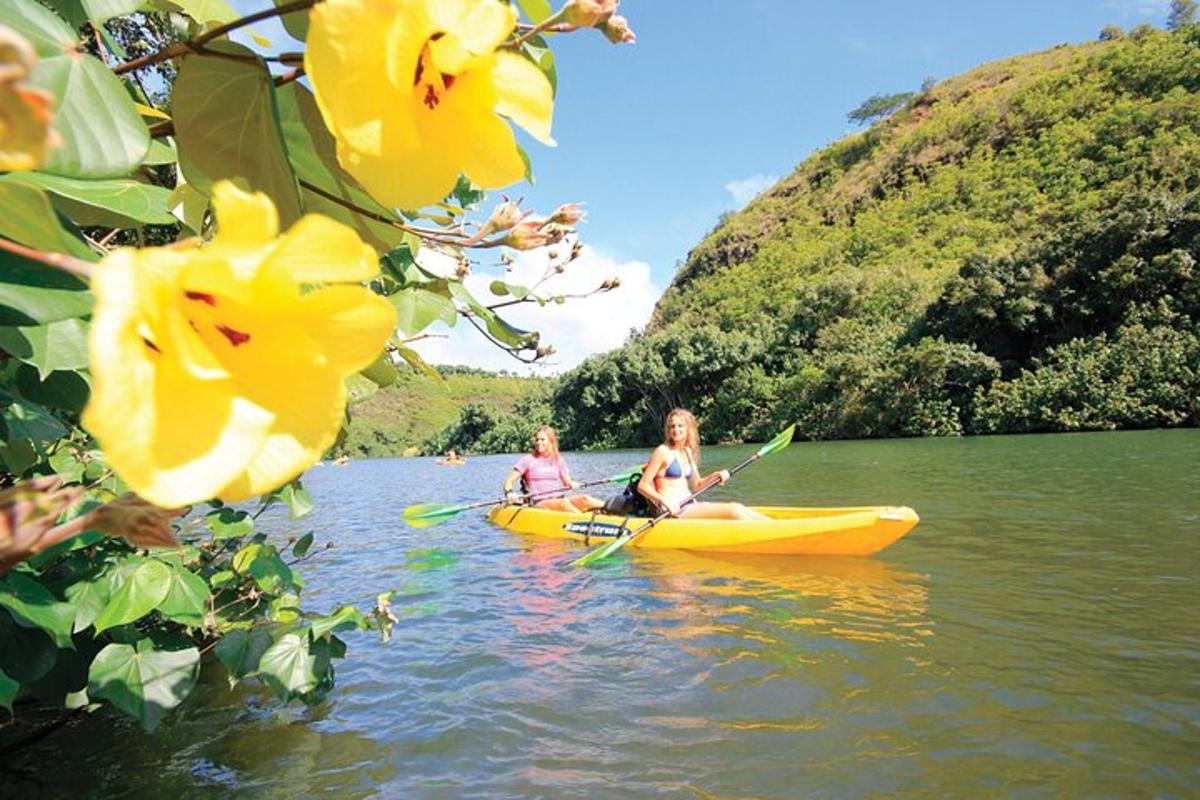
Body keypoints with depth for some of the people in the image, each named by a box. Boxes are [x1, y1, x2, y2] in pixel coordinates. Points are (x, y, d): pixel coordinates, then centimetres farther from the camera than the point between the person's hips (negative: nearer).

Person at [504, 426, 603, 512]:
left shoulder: (558, 460, 15)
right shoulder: (528, 459, 3)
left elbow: (567, 482, 15)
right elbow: (509, 481, 0)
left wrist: (572, 484, -10)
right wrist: (509, 492, -22)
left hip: (557, 501, 4)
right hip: (538, 504, -4)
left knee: (584, 498, -24)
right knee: (564, 503, -35)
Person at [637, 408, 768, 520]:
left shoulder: (688, 452, 14)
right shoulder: (663, 452, -8)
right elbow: (642, 485, -11)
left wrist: (713, 477, 3)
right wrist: (663, 500, -26)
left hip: (690, 505, 8)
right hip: (673, 509, -8)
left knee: (737, 508, -6)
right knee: (733, 511, -17)